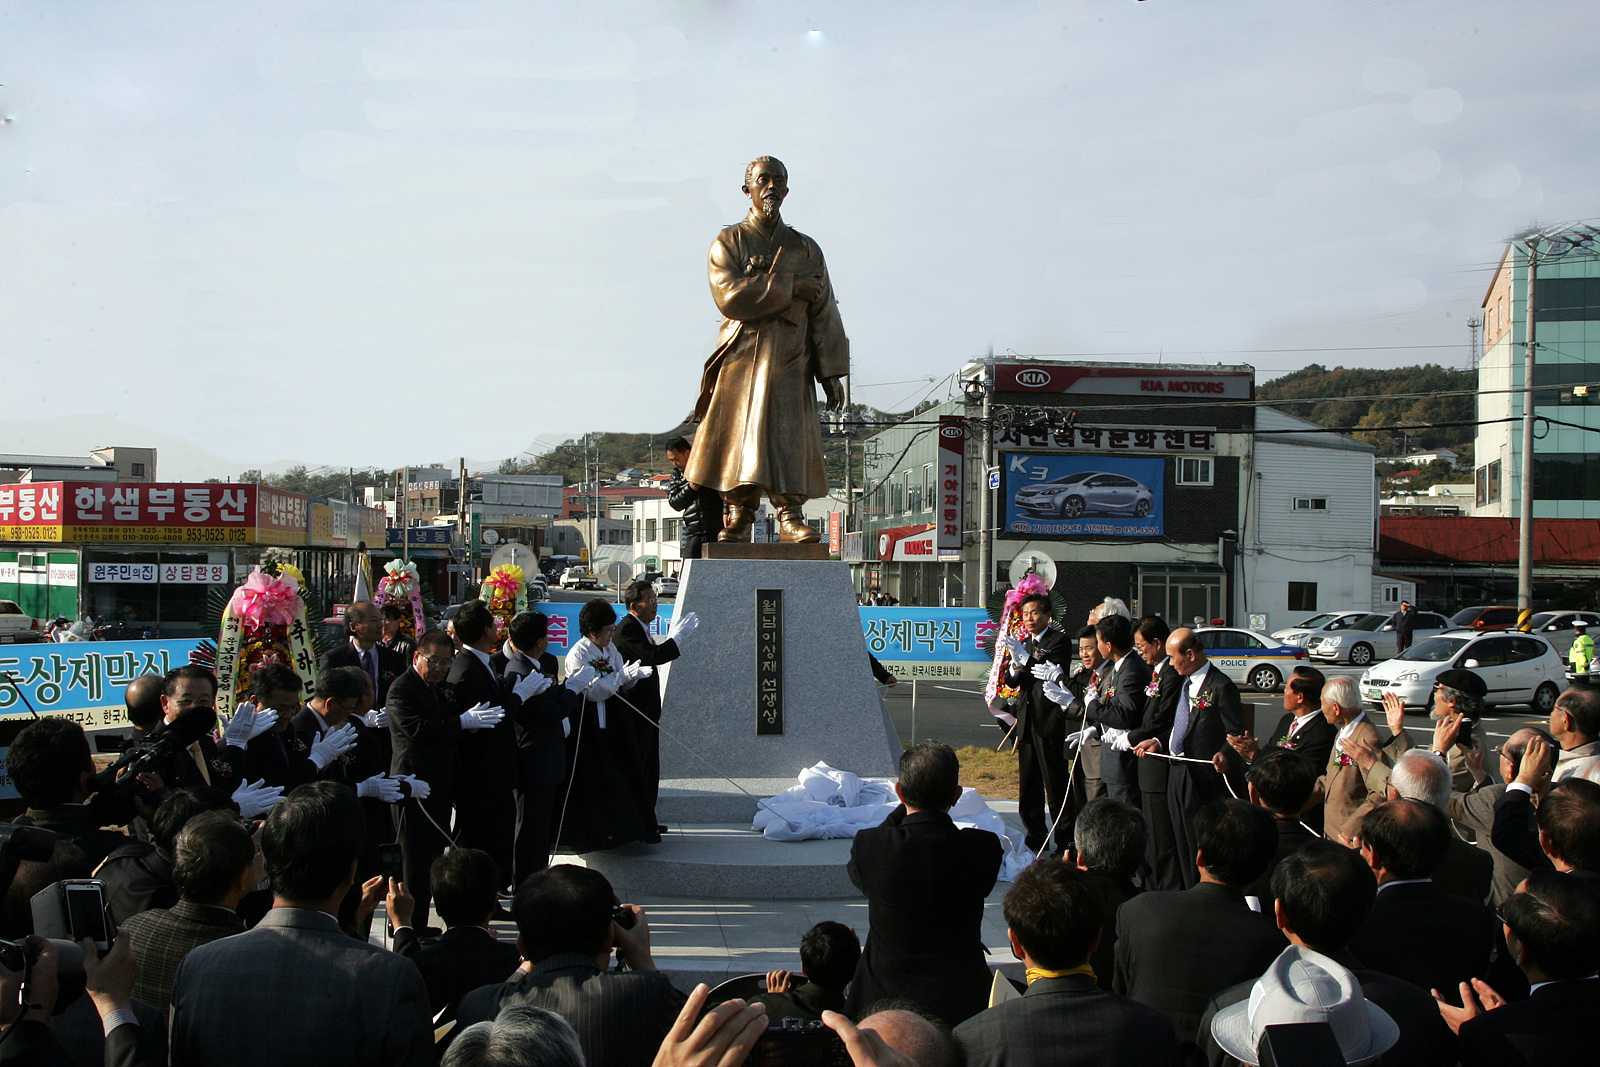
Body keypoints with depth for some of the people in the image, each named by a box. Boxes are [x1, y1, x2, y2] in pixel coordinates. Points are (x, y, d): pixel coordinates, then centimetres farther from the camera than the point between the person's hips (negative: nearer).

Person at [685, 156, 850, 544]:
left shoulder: (806, 249, 14)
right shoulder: (728, 243, 8)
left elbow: (824, 313, 10)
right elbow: (731, 296, -10)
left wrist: (832, 372, 2)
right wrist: (790, 287, -9)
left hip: (790, 361, 1)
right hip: (742, 357, -1)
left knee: (791, 436, -9)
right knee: (739, 437, -5)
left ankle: (790, 517, -7)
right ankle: (738, 517, 3)